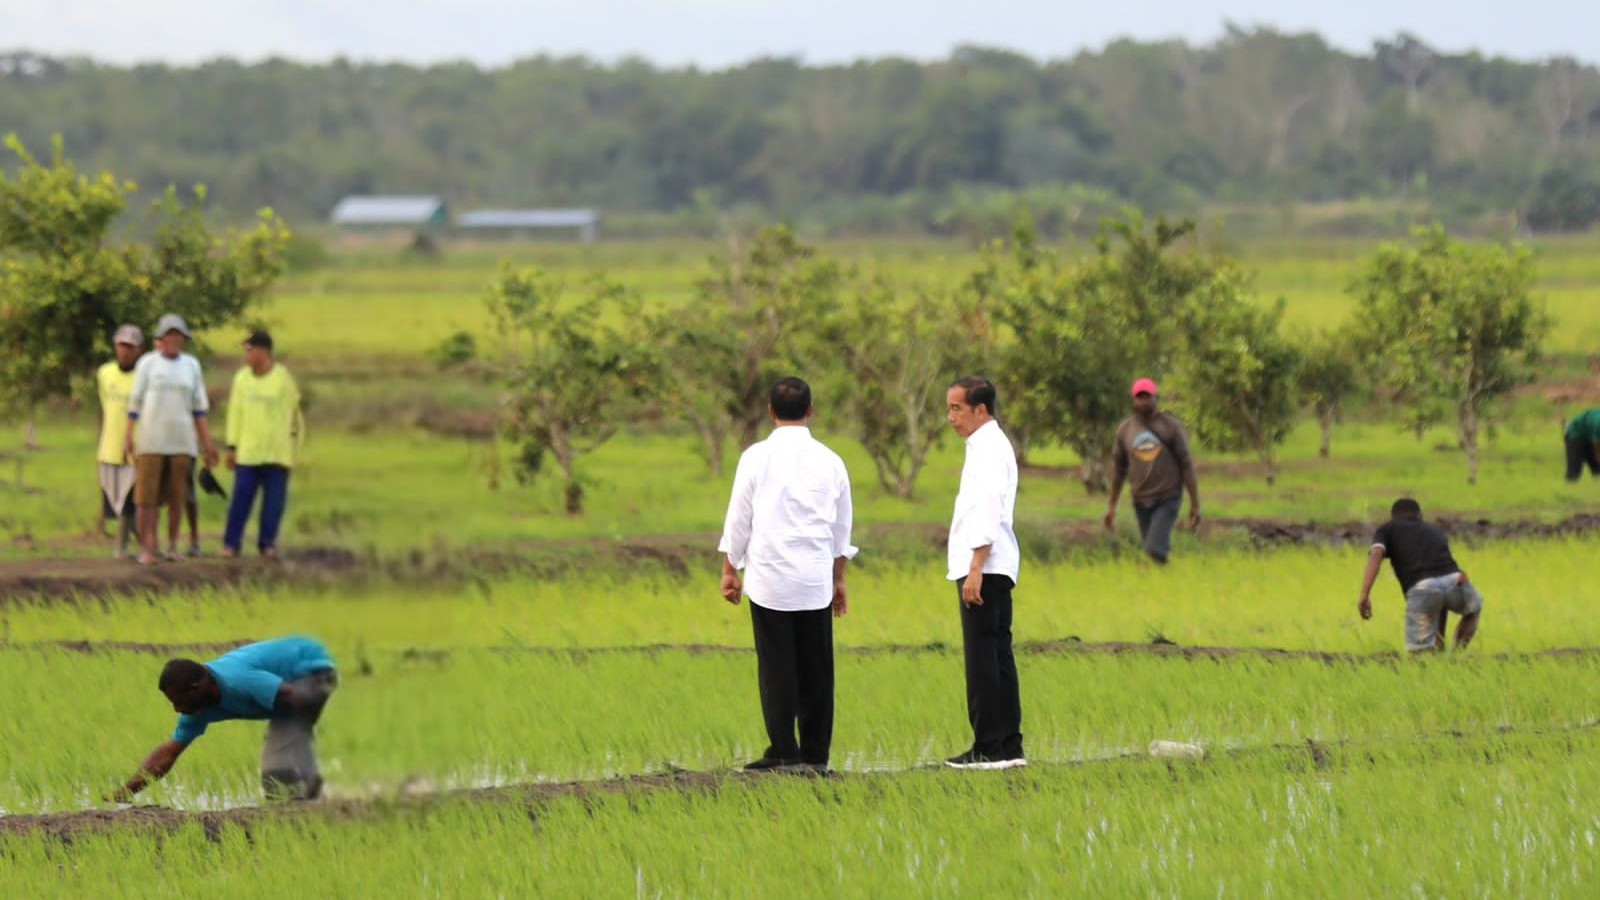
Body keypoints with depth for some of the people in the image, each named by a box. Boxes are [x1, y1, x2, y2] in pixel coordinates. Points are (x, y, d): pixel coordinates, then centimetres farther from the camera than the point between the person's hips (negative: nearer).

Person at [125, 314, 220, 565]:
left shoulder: (191, 365, 12)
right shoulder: (148, 363, 4)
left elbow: (199, 407, 13)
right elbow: (135, 403, 4)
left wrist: (207, 441, 8)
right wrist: (129, 438, -3)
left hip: (182, 440, 3)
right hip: (151, 438, -3)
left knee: (177, 497, 3)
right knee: (147, 497, -7)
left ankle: (172, 545, 14)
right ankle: (146, 549, -8)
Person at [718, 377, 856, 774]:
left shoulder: (757, 457, -4)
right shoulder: (829, 461, 5)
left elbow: (739, 518, 0)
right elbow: (842, 527, 13)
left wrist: (730, 569, 10)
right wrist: (839, 578, 24)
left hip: (770, 577, -2)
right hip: (816, 577, 2)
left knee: (777, 667, -1)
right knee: (816, 668, 6)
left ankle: (783, 752, -3)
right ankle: (815, 753, 7)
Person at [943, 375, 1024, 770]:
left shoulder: (989, 449, -12)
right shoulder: (989, 445, 19)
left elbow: (987, 511, -20)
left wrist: (975, 570, -24)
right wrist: (962, 562, 23)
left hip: (985, 569, -10)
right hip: (995, 569, 10)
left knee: (983, 657, -8)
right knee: (997, 656, 10)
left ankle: (989, 748, -8)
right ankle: (1009, 747, 12)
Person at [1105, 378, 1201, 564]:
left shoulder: (1171, 426, -3)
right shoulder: (1125, 430, 6)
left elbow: (1187, 465, -2)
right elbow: (1118, 469, 14)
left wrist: (1195, 504, -5)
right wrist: (1111, 507, 14)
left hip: (1168, 499, -4)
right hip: (1141, 501, 4)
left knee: (1155, 550, -20)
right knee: (1156, 551, 8)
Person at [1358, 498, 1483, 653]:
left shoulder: (1387, 530, 25)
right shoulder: (1436, 532, 37)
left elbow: (1376, 554, 2)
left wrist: (1364, 595, -9)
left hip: (1421, 588, -3)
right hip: (1455, 579, 3)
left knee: (1419, 649, 14)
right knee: (1473, 608, 37)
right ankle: (1459, 653, 19)